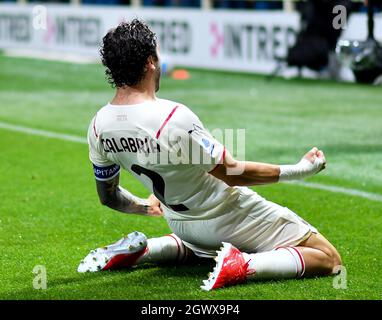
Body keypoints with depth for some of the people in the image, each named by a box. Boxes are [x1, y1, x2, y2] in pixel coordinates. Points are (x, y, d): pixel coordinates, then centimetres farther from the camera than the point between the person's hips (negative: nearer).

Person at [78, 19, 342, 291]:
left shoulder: (98, 126, -8)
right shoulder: (173, 117, -30)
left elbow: (108, 196, 6)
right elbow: (233, 173, -21)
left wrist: (144, 206, 28)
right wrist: (300, 170, -10)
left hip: (181, 224, 7)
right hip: (229, 217, -7)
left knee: (201, 246, 42)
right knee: (328, 259, -4)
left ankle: (139, 251, 14)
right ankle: (243, 266, -21)